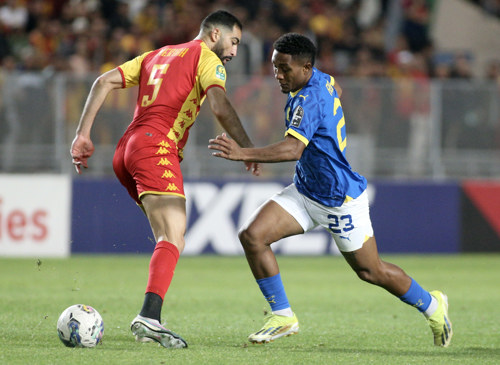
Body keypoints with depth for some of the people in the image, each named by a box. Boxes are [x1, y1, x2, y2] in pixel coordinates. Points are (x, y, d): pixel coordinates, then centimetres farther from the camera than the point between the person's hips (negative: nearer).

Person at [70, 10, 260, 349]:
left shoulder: (157, 55, 28)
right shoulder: (207, 59, 6)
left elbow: (104, 82, 20)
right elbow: (220, 106, -12)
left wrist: (83, 135, 16)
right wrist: (248, 150, -12)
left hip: (127, 150, 8)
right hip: (157, 148, -8)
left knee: (172, 238, 15)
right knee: (173, 239, -19)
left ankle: (149, 319, 5)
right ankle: (149, 318, -38)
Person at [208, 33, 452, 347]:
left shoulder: (308, 100, -29)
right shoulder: (321, 80, -3)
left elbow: (293, 149, -44)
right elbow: (335, 88, 23)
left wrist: (244, 154, -53)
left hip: (341, 201, -8)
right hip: (305, 192, 8)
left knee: (371, 271, 7)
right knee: (252, 236, -10)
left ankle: (432, 305, 32)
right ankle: (283, 316, -1)